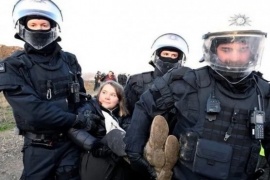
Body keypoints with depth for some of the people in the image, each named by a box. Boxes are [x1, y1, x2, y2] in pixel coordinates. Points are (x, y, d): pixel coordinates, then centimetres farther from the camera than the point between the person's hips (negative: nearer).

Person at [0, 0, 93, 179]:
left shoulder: (69, 61, 2)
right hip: (39, 148, -2)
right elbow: (33, 111, -21)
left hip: (71, 142, 3)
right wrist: (76, 119, -18)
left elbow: (82, 99, 5)